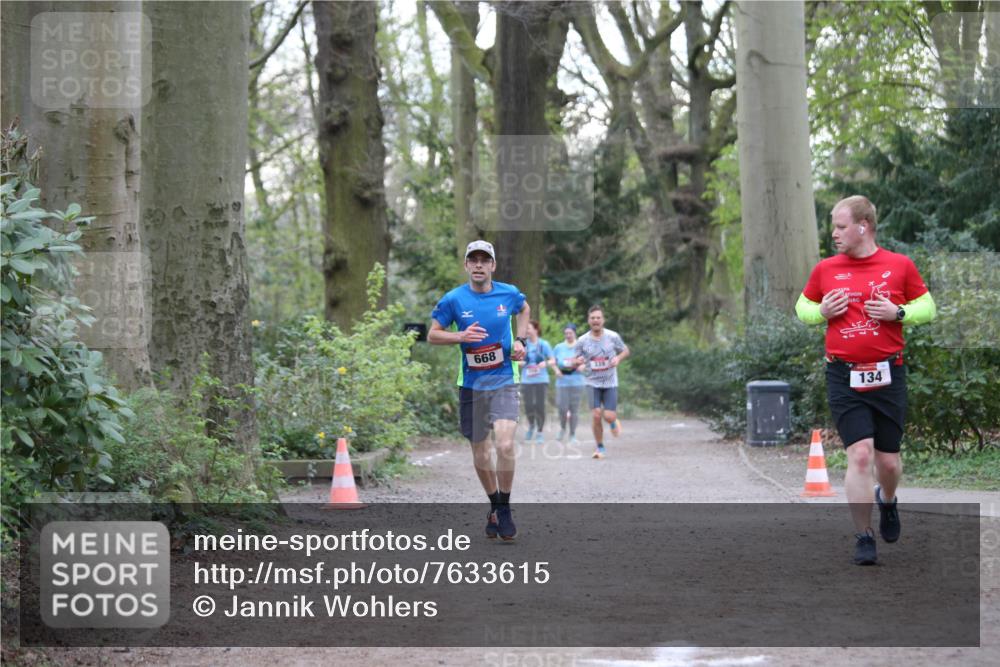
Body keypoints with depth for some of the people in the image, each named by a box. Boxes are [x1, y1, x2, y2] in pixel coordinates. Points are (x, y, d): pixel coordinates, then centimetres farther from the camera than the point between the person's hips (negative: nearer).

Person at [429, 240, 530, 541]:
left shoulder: (509, 293, 0)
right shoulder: (453, 299, -5)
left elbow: (524, 309, 23)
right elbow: (432, 335, 1)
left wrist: (520, 340, 8)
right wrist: (462, 336, -16)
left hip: (504, 381, -1)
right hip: (471, 385, 1)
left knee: (504, 445, -20)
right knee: (480, 455, 8)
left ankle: (505, 510, -2)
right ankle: (494, 507, 31)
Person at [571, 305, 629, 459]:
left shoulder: (613, 336, -5)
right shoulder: (582, 341, -4)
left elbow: (625, 350, 10)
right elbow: (576, 363, 5)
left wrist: (618, 358, -11)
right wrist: (578, 362, -20)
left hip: (610, 383, 0)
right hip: (593, 383, 0)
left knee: (608, 416, -9)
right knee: (596, 415, -13)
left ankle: (614, 422, 31)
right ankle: (600, 447, 7)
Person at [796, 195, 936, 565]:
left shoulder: (900, 265, 1)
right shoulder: (825, 269, 5)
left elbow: (927, 307, 9)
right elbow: (803, 307, 17)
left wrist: (898, 313, -10)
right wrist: (822, 311, -4)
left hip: (888, 375, 0)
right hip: (844, 378, 0)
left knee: (888, 459, 7)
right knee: (859, 454, -11)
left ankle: (887, 500, 42)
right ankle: (864, 536, -2)